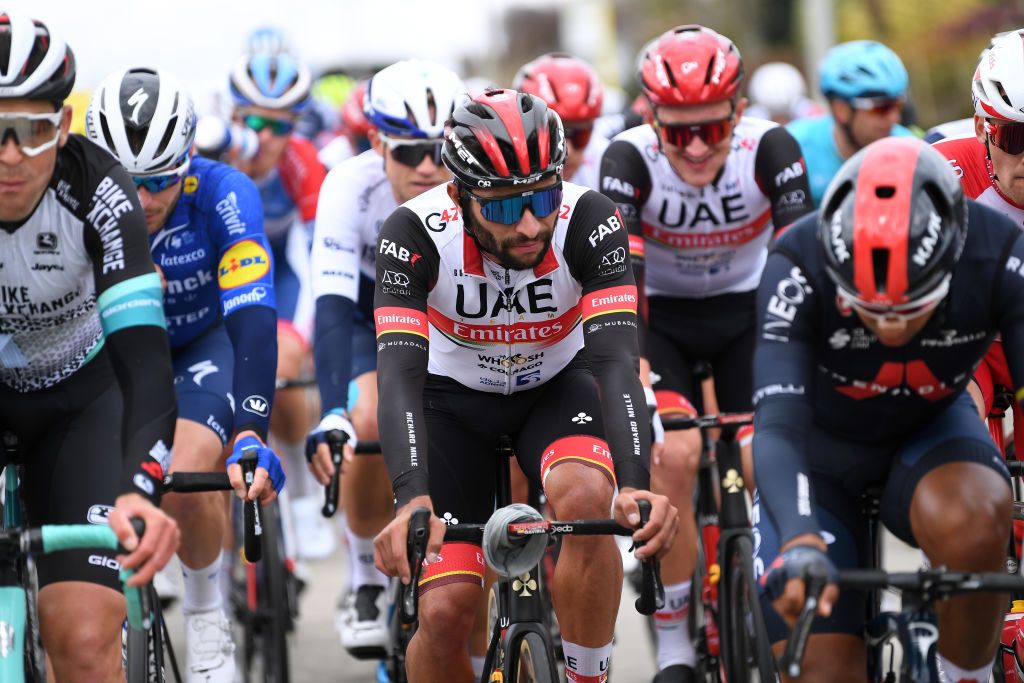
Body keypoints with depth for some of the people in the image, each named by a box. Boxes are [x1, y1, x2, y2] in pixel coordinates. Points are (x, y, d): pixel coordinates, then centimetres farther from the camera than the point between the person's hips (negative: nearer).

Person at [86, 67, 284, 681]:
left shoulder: (224, 195, -33)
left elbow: (252, 318, -40)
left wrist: (251, 436, -53)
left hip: (205, 341, -2)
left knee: (186, 483, -25)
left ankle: (206, 615, 2)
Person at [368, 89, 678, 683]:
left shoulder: (588, 222, -30)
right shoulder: (415, 233, -31)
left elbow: (616, 360, -37)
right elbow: (400, 374, -39)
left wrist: (635, 486, -53)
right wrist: (413, 501, -55)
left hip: (559, 385, 0)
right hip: (455, 396, 0)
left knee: (586, 499, -33)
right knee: (445, 612, -14)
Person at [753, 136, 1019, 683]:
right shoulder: (798, 270, -33)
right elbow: (778, 428, -42)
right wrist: (799, 544, -61)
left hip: (929, 429, 1)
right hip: (821, 449, -1)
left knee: (970, 522, -34)